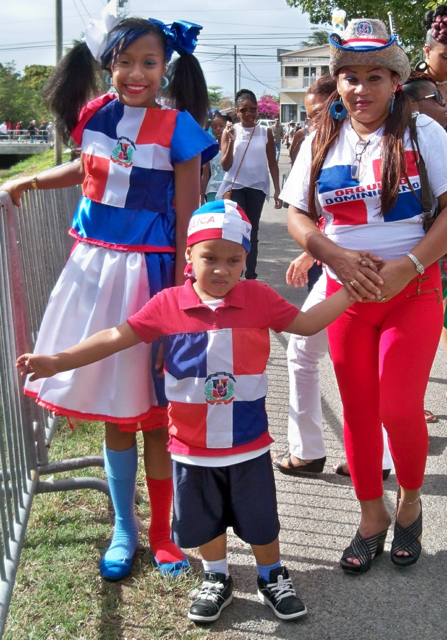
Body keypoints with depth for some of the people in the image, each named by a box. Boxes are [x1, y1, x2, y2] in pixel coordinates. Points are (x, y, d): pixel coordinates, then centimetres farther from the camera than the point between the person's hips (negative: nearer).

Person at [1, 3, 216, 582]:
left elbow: (187, 220, -9)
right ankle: (123, 529, 29)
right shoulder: (94, 116, 4)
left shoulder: (176, 129, -8)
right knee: (113, 412, 12)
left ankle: (161, 532, 23)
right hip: (95, 267, 4)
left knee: (153, 413, 3)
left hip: (149, 272, -4)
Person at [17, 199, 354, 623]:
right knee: (203, 520, 19)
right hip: (191, 446, 1)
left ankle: (272, 579, 41)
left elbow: (305, 323, 0)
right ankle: (216, 580, 44)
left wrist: (349, 291, -8)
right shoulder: (168, 305, -11)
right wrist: (56, 361, -17)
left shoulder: (258, 298, -9)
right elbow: (117, 337, -11)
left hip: (248, 444, 0)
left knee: (260, 519, 15)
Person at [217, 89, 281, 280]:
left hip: (257, 186, 2)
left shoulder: (265, 132, 3)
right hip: (235, 186, -2)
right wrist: (231, 141, -18)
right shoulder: (230, 131, -1)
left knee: (252, 230, 8)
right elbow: (226, 165, -4)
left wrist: (277, 190, 4)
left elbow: (272, 163, 8)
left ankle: (251, 274, 14)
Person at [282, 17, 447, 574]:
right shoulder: (321, 142, 6)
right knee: (358, 412, 9)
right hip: (347, 292, 3)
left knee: (400, 410, -8)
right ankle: (371, 515, 28)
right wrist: (337, 256, -13)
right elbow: (297, 216, 6)